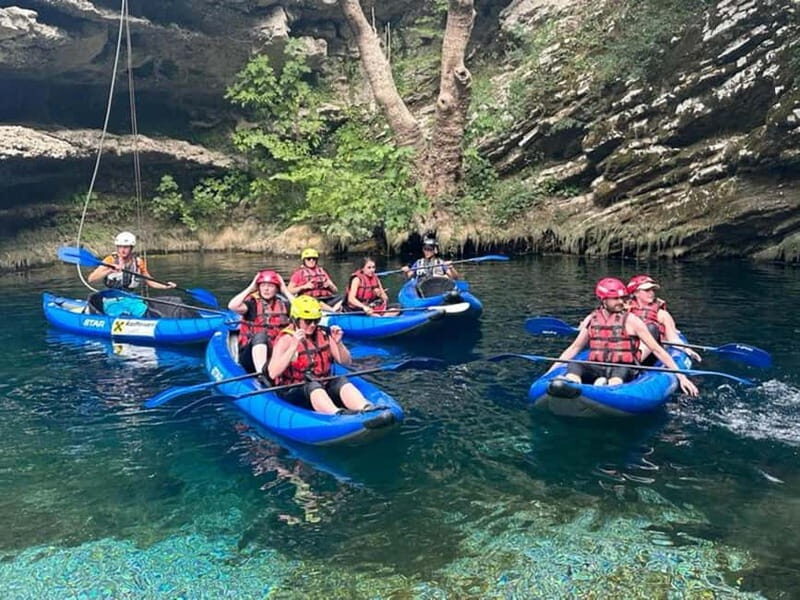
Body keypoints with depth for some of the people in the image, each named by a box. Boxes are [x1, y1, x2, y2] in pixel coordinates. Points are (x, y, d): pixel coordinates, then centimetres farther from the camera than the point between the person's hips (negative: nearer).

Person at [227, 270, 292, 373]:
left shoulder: (282, 305, 12)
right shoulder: (252, 303, 3)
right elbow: (232, 306, -17)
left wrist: (285, 291, 1)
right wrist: (250, 288, -7)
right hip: (251, 352, -2)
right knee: (260, 335, -34)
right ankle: (261, 374, -48)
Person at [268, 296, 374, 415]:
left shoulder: (323, 335, 8)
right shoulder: (286, 339, -6)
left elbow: (346, 362, 8)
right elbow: (272, 373, -19)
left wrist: (338, 343, -10)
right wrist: (293, 347, -26)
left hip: (324, 388, 4)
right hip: (294, 392, -4)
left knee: (341, 381, -24)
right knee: (312, 385, -34)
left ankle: (367, 410, -50)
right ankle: (337, 414, -61)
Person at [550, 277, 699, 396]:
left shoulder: (631, 320, 2)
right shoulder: (591, 320, 12)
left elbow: (657, 350, 4)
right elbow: (574, 348, 19)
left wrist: (681, 376, 0)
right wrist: (551, 370, 14)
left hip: (623, 369, -2)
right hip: (595, 369, 2)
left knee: (621, 370, -38)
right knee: (573, 366, -30)